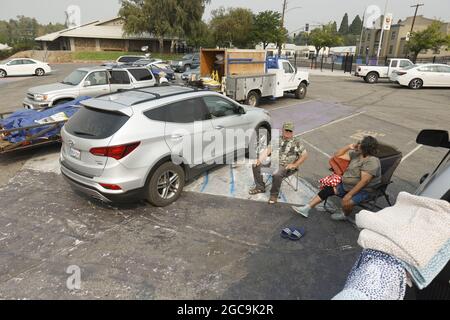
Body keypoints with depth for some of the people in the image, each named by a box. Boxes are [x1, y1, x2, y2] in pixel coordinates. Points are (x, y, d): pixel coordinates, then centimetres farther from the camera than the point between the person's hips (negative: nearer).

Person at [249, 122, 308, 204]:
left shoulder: (296, 142, -1)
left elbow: (305, 155, -3)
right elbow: (268, 150, 7)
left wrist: (294, 165, -13)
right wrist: (260, 159, -10)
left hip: (287, 167, -5)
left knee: (277, 175, -37)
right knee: (256, 166, -8)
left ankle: (274, 194, -12)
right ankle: (260, 187, 7)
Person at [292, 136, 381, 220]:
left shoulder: (372, 161, -23)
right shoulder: (356, 154, 4)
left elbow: (364, 181, -28)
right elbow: (337, 155, 10)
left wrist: (349, 194, -28)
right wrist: (349, 147, -5)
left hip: (363, 190, -8)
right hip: (346, 185, 9)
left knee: (346, 202, -32)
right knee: (328, 189, -1)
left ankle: (345, 215, 6)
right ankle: (307, 208, 1)